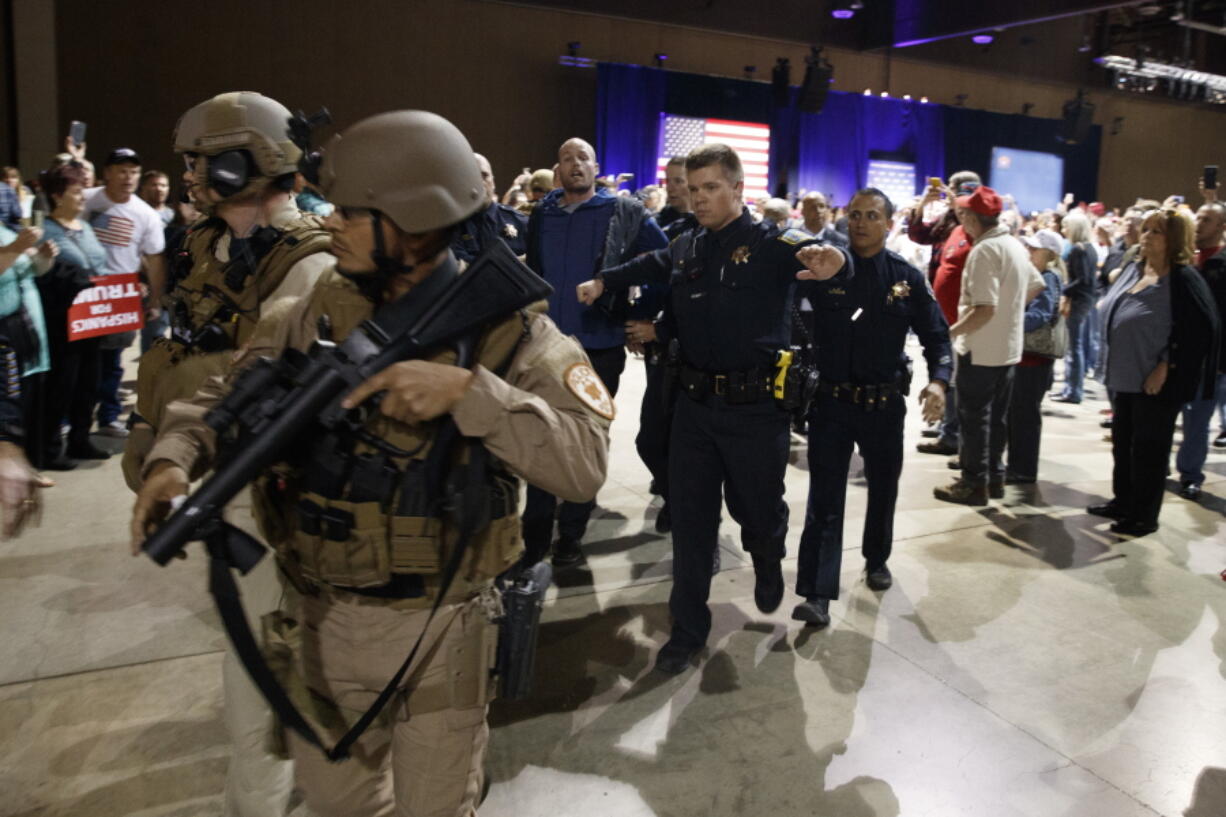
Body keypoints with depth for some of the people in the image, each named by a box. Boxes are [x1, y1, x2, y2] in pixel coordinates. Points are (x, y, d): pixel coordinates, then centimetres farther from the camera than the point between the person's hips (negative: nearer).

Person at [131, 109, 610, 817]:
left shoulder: (510, 329, -14)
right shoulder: (316, 317, -2)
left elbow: (585, 464, -24)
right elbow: (224, 398, 7)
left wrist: (468, 391, -34)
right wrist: (174, 459, -14)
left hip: (439, 630, -4)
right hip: (324, 622, 4)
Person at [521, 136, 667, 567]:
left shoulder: (625, 213, -2)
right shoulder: (541, 215, 9)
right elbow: (530, 273, 16)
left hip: (599, 348, -3)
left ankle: (570, 536, 21)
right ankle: (534, 537, 17)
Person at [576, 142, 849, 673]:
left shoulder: (772, 244, -8)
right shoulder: (685, 249, 9)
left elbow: (819, 253, -27)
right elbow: (648, 267, 29)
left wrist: (832, 261, -50)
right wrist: (603, 282, 16)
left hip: (757, 409, -4)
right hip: (695, 404, 5)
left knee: (757, 508, 10)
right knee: (690, 518, 8)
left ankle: (767, 558, 49)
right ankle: (688, 630, 22)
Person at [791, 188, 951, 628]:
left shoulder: (907, 277, 0)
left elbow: (936, 335, 2)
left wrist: (938, 379, -14)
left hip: (885, 405, 3)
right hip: (831, 401, -2)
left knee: (883, 489, 19)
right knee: (824, 499, -4)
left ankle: (876, 558, 44)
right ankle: (817, 595, -1)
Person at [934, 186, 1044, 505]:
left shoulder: (984, 250, -20)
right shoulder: (1015, 245, 8)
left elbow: (985, 309, -26)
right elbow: (1037, 285, 20)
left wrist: (949, 333, -22)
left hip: (981, 349, -9)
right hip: (1008, 347, 9)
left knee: (974, 417, 1)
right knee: (996, 416, 16)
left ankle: (974, 483, 8)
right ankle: (994, 477, 26)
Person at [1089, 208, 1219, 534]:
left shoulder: (1183, 278, -15)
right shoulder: (1134, 269, 9)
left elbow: (1200, 328, -19)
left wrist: (1166, 365, -19)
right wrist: (1114, 358, 15)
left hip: (1156, 381, -8)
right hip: (1127, 374, 8)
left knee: (1149, 447, 2)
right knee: (1122, 441, 16)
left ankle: (1144, 516, 13)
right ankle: (1122, 501, 31)